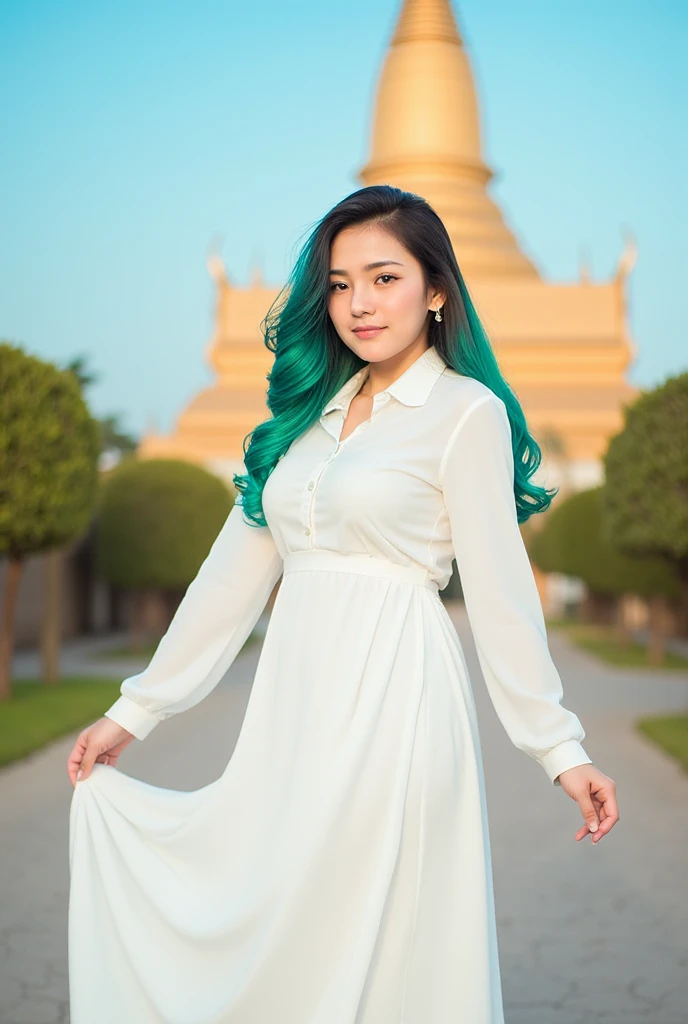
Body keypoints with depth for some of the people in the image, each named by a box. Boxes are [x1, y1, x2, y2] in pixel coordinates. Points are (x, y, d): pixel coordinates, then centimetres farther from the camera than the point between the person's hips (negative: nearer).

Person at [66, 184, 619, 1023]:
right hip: (294, 703, 6)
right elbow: (232, 573, 14)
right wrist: (133, 711, 14)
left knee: (367, 953, 1)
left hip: (392, 701, -6)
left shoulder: (467, 411, -4)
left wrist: (558, 747, -9)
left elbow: (499, 589, -5)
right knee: (267, 934, 10)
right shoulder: (310, 410, 13)